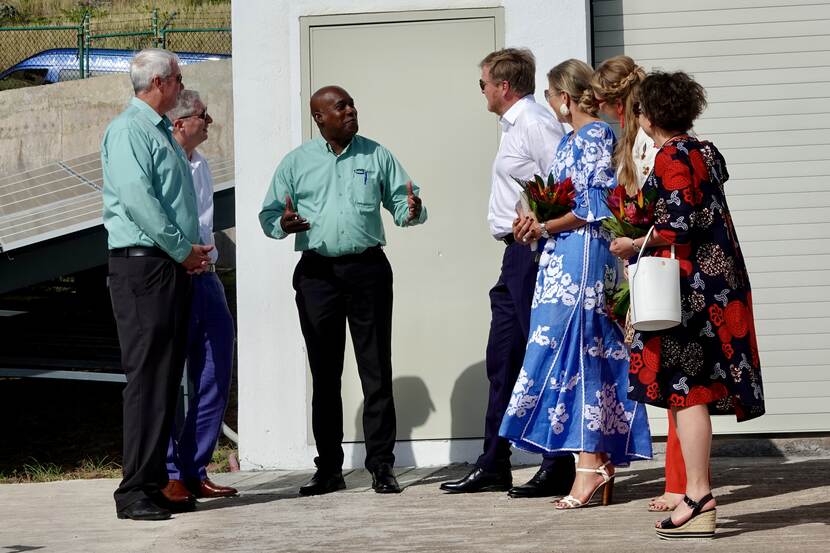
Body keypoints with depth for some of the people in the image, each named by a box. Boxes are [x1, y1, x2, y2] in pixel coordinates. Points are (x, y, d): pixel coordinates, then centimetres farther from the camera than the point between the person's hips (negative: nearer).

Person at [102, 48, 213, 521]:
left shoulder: (164, 133, 20)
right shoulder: (128, 131, -9)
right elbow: (137, 197, -20)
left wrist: (195, 249, 10)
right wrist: (182, 249, -15)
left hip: (176, 267, 9)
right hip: (143, 264, -9)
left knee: (168, 376, 9)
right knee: (147, 376, -10)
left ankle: (157, 483, 14)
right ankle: (135, 491, -9)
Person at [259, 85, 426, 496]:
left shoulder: (376, 156, 10)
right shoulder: (296, 162, 9)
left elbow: (399, 204, 10)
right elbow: (268, 213, 10)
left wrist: (412, 211, -13)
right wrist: (282, 224, -12)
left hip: (367, 269, 0)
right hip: (317, 273, 1)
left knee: (376, 370, -1)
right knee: (324, 374, 5)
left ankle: (381, 466, 3)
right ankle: (329, 468, 12)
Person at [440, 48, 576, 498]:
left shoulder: (535, 124, -12)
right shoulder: (514, 126, 18)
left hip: (534, 252, -10)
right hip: (516, 256, 10)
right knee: (502, 359, 12)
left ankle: (559, 468, -1)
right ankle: (493, 465, 19)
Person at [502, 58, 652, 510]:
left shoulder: (595, 137, -9)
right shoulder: (572, 139, 19)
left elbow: (594, 207, -15)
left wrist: (544, 227, -12)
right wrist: (537, 222, 4)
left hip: (584, 255, -9)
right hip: (565, 257, 9)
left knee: (576, 347, -11)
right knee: (590, 352, 7)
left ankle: (591, 463, -11)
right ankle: (601, 461, 8)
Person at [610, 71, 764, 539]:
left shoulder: (671, 158, -12)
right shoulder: (705, 152, 14)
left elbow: (680, 228, -20)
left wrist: (633, 244, -8)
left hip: (689, 285, -9)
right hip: (718, 283, 9)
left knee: (685, 388, -8)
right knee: (696, 387, 12)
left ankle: (698, 499, -10)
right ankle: (700, 492, 16)